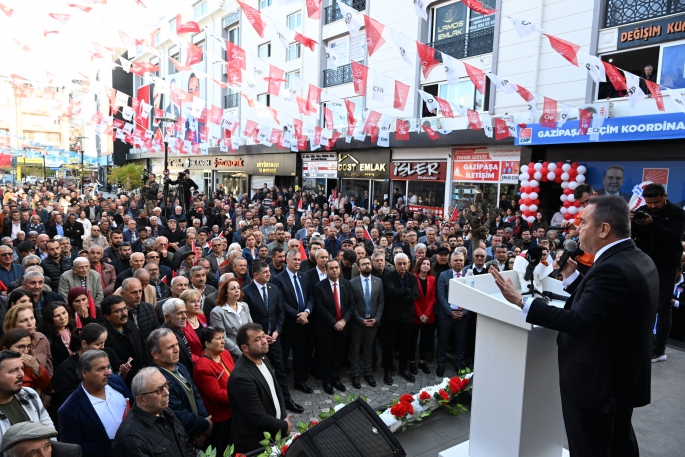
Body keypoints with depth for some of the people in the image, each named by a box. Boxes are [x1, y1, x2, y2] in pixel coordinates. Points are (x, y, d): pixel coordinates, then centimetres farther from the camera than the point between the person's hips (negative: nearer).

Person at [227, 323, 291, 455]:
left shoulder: (263, 359, -2)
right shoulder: (242, 377, -30)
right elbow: (259, 418, -27)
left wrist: (283, 417, -5)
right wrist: (284, 426, -12)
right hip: (255, 443, -7)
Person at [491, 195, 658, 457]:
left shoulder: (613, 268, -27)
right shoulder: (638, 259, 4)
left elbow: (577, 322, -31)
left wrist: (522, 303, -31)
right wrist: (572, 277, 5)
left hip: (597, 381, -10)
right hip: (623, 375, 10)